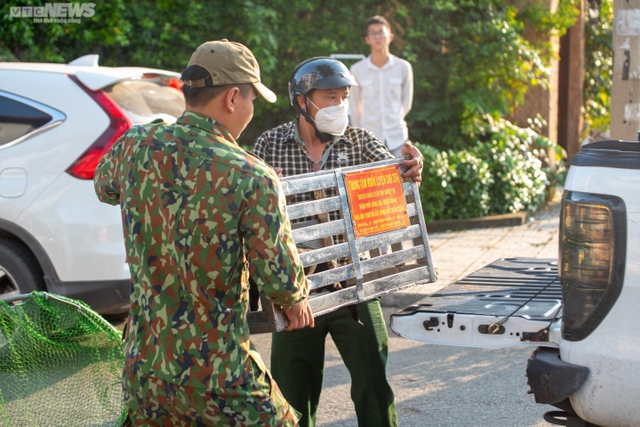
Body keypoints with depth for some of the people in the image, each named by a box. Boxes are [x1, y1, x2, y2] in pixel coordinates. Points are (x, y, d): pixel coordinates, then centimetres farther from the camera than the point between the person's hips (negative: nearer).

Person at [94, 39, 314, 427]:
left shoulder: (134, 145, -5)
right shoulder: (253, 179, -18)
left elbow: (104, 188, 19)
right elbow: (279, 277, -16)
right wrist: (297, 300, 5)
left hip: (141, 366, 5)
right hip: (216, 376, -4)